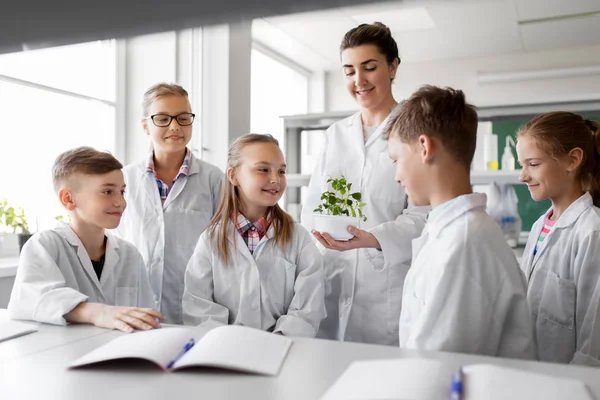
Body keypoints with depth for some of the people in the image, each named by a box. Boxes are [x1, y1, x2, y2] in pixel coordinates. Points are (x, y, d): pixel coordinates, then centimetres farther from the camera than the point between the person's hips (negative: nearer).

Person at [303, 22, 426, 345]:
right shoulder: (336, 134, 13)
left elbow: (420, 216, -9)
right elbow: (312, 206, 13)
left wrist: (372, 238, -27)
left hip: (390, 289, -3)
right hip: (332, 282, 4)